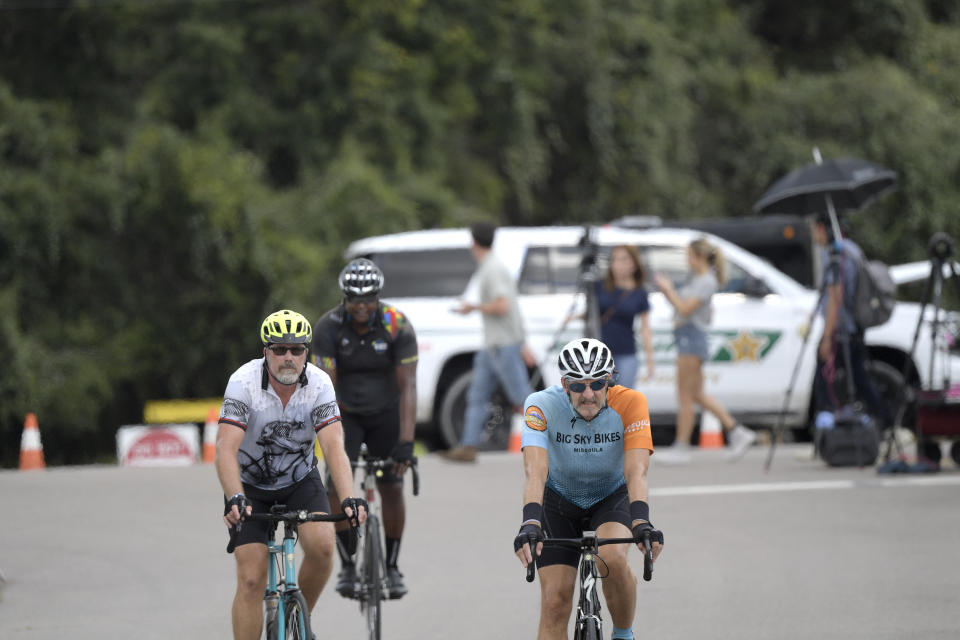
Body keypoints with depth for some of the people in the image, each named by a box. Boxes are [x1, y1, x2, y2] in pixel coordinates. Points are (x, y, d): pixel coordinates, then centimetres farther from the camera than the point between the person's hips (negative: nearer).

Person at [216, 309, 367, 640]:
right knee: (251, 581, -11)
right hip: (250, 485, -1)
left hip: (300, 480, 2)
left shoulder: (319, 385, -19)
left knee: (322, 545, -25)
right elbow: (226, 449, -34)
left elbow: (334, 446, -27)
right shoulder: (243, 382, -25)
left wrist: (350, 499, -44)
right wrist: (235, 499, -50)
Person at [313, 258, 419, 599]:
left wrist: (406, 441, -35)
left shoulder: (398, 326, -22)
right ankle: (347, 565, -4)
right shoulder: (328, 327, -21)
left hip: (386, 411, 0)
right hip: (345, 413, 0)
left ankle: (392, 567, 9)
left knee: (391, 487, -6)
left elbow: (408, 387, -26)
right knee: (338, 484, -15)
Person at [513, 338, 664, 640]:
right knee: (555, 601, -10)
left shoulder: (630, 403, -28)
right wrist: (530, 523, -57)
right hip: (559, 500, 1)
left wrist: (641, 522, -54)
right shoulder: (542, 405, -29)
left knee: (613, 557, -31)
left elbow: (636, 471, -37)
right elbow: (535, 471, -40)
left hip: (612, 497, -1)